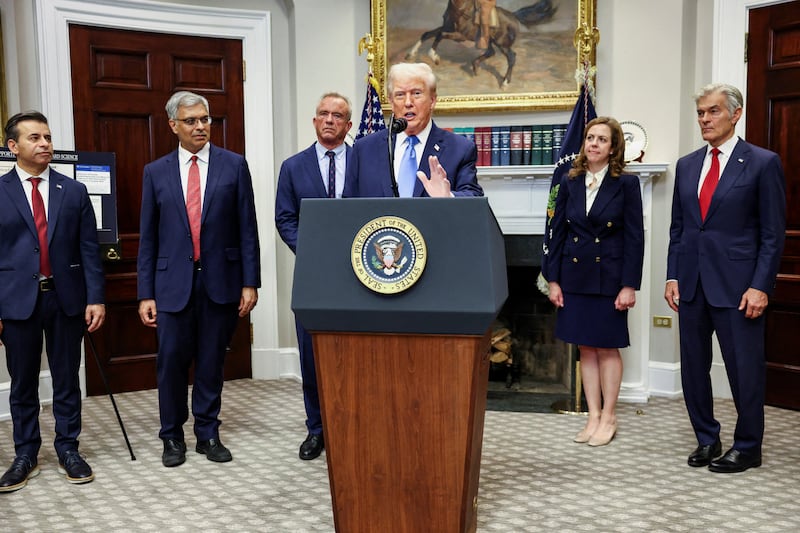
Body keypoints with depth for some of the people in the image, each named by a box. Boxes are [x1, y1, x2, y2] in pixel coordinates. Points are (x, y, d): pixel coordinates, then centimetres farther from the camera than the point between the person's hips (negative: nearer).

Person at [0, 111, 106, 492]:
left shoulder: (74, 191, 6)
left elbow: (89, 249, 3)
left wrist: (96, 297, -4)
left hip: (66, 298, 1)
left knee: (67, 380, 9)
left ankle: (68, 450, 21)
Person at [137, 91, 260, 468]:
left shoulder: (234, 165, 3)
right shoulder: (156, 172, 6)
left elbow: (247, 228, 1)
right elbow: (148, 237, 6)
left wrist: (250, 282, -3)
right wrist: (145, 294, 1)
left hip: (220, 280, 0)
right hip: (173, 282, 1)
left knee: (212, 362, 8)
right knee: (171, 360, 2)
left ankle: (208, 433, 23)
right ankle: (172, 437, 20)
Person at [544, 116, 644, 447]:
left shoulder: (626, 184, -5)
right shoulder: (570, 183, 5)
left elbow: (635, 237, -6)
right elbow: (558, 233, 6)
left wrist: (629, 285, -11)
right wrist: (553, 280, 2)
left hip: (609, 278, -3)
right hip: (575, 277, 4)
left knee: (607, 348, 5)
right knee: (586, 348, 9)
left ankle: (608, 418, 19)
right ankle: (593, 416, 20)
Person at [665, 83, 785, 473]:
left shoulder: (763, 163, -3)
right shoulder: (686, 165, 11)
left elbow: (773, 233, -6)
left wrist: (760, 286, -12)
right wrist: (672, 276, 6)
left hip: (736, 286, -5)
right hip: (691, 284, 5)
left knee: (745, 370, 4)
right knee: (693, 367, 11)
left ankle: (747, 448, 21)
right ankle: (706, 440, 26)